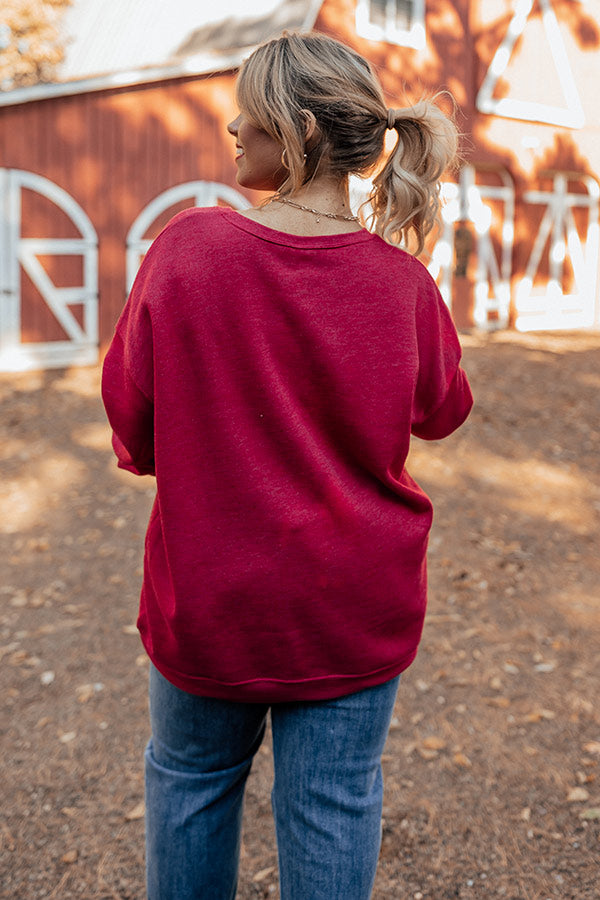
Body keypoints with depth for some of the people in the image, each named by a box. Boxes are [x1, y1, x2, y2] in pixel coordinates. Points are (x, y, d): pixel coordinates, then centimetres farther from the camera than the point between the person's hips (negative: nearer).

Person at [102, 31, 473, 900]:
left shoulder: (188, 247, -15)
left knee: (191, 776, 23)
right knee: (333, 798, 16)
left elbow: (129, 404, -7)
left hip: (209, 591, 0)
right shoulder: (401, 279, -11)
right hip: (356, 601, 1)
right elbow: (443, 410, 6)